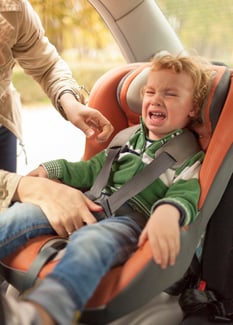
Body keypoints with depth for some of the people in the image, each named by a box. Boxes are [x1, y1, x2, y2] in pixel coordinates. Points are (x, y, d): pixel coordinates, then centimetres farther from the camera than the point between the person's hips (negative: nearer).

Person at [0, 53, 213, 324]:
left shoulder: (191, 157, 8)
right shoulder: (130, 138, 24)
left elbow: (185, 196, -11)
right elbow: (93, 170, 31)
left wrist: (168, 213, -36)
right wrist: (53, 170, 17)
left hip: (132, 221, -7)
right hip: (92, 207, 7)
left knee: (90, 240, -40)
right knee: (24, 212, -13)